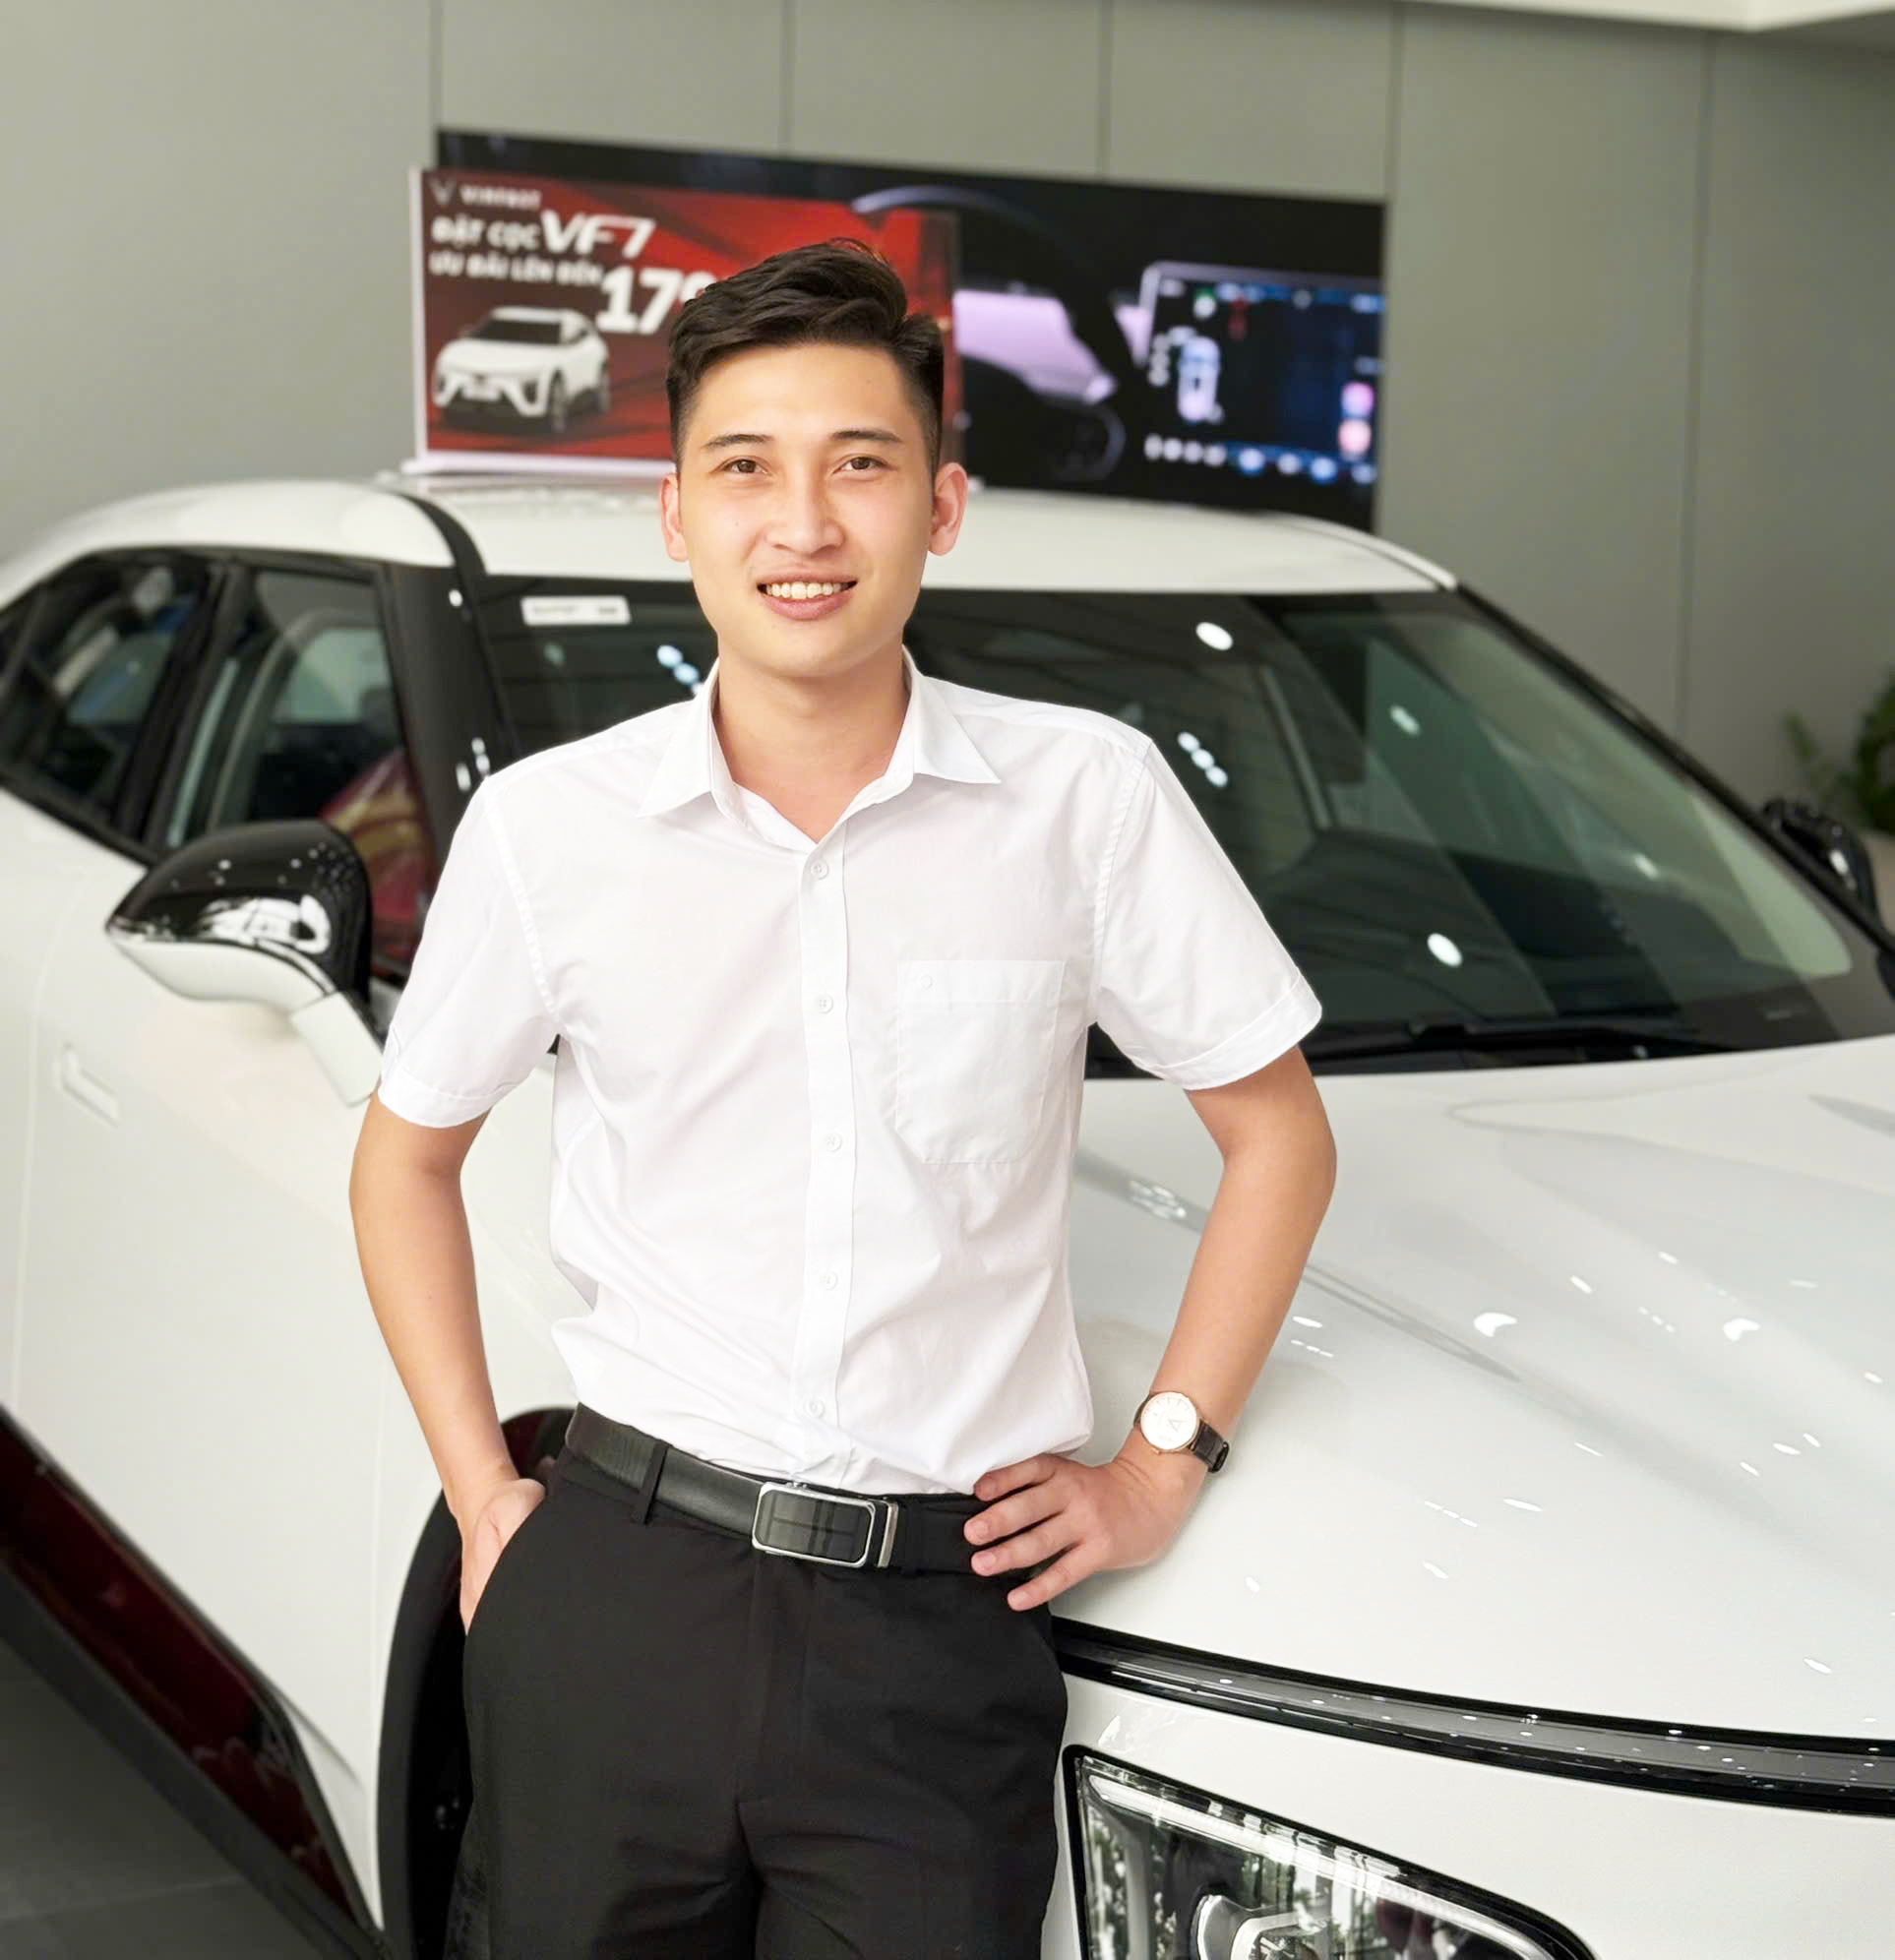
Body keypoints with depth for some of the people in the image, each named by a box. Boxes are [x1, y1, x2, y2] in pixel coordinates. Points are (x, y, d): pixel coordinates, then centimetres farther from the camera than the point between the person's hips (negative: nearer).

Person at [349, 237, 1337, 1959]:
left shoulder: (1089, 796, -4)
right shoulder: (548, 822, -1)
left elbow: (1277, 1132, 6)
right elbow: (409, 1158, 12)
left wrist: (1164, 1465, 1)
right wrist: (482, 1496, 5)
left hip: (943, 1629, -1)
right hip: (612, 1592, 1)